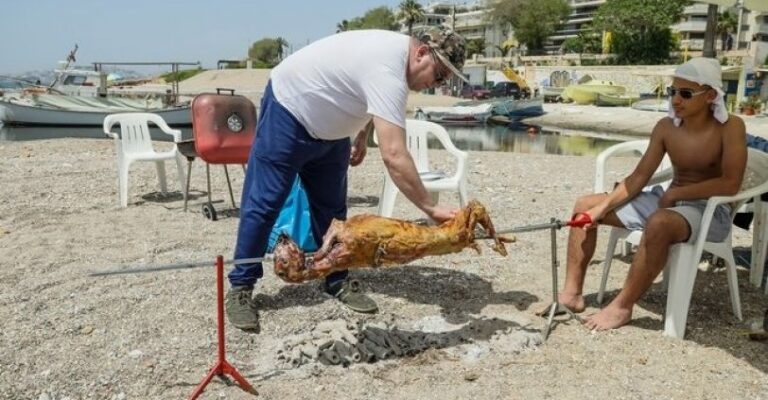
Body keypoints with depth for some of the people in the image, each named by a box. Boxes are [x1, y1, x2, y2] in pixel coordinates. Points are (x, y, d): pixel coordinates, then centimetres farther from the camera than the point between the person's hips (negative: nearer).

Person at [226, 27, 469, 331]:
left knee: (332, 209, 9)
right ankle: (240, 288, 5)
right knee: (263, 204, -5)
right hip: (288, 111, -9)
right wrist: (431, 209, -41)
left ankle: (337, 281, 18)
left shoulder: (398, 50, -5)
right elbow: (394, 156, -43)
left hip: (328, 129, 10)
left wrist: (362, 137, 17)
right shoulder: (388, 72, -35)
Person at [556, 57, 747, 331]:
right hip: (667, 202, 7)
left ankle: (623, 306, -26)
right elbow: (639, 177, 0)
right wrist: (602, 208, -10)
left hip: (711, 211, -6)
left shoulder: (730, 127, -13)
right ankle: (572, 292, -3)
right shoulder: (666, 127, 1)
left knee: (659, 224, -42)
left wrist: (676, 192, -17)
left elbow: (730, 184, -23)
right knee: (585, 206, -2)